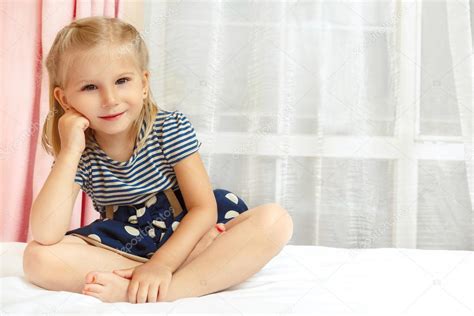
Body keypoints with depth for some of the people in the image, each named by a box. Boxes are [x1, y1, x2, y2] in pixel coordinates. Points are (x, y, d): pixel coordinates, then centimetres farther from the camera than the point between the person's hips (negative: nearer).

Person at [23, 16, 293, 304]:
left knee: (276, 220, -25)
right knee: (38, 257, -27)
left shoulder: (172, 127, -10)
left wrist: (161, 263, -27)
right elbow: (46, 235, -22)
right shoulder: (78, 153, -8)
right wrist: (70, 151, -24)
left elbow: (204, 209, -13)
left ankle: (163, 291, -35)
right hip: (124, 246, 1)